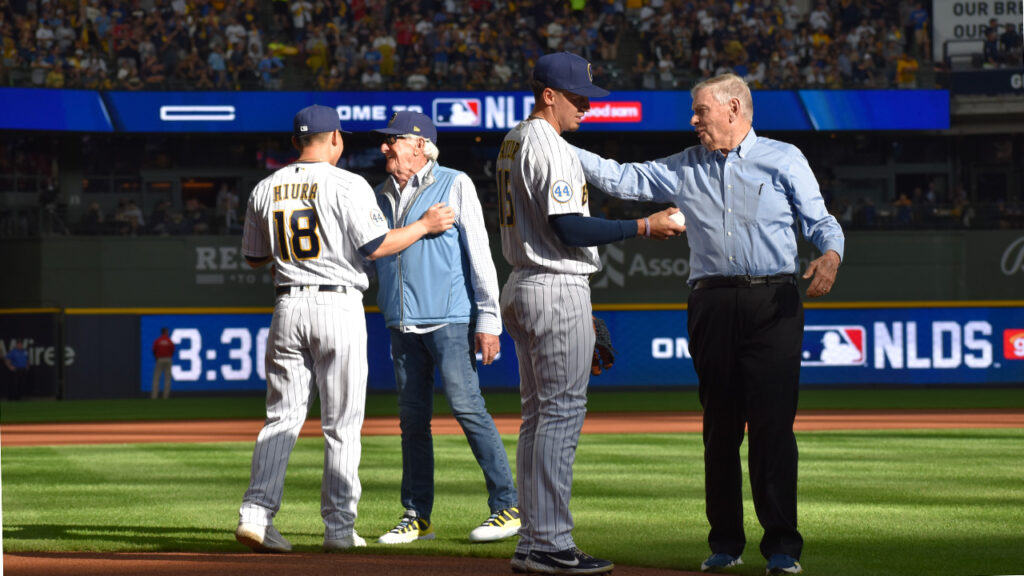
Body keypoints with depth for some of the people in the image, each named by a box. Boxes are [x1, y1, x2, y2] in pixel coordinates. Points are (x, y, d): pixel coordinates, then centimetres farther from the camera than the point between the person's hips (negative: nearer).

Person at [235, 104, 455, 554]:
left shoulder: (267, 189, 8)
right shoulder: (347, 185, -7)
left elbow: (254, 257, 16)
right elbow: (375, 247, -11)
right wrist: (425, 226, 1)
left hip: (288, 307, 4)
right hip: (339, 307, -4)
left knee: (282, 417, 7)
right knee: (341, 424, 3)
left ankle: (256, 514, -7)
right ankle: (339, 528, 4)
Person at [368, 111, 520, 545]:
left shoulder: (454, 186, 0)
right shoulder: (382, 197, 16)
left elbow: (479, 252, -5)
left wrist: (488, 318, -12)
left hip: (450, 319, -6)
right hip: (402, 324, 6)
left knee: (467, 408, -13)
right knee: (412, 418, 6)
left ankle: (507, 506, -10)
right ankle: (417, 517, 11)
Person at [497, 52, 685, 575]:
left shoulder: (513, 142, 16)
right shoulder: (548, 147, -16)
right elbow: (568, 228, -22)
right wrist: (643, 226, -17)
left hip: (521, 287, 10)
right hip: (558, 290, -10)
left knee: (539, 414, 12)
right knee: (562, 413, -9)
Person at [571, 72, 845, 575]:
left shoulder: (784, 160, 8)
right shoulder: (685, 168, 17)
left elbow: (819, 220, 4)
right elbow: (623, 179, 15)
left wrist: (830, 254, -17)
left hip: (772, 302, -4)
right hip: (711, 303, 4)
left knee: (773, 424, -8)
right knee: (720, 426, 5)